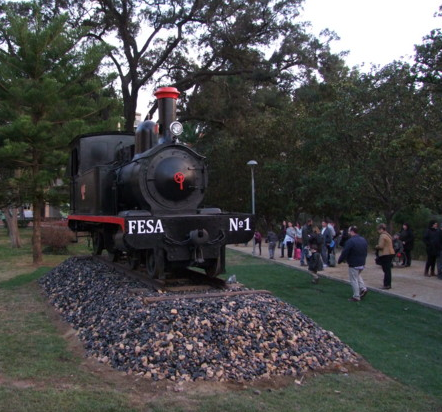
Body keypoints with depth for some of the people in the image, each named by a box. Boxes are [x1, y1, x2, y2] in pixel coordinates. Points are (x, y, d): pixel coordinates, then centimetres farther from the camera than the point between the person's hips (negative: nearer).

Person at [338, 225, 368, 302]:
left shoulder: (350, 241, -20)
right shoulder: (363, 240, 6)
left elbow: (344, 252, -18)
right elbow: (366, 251, 14)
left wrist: (340, 260, -4)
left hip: (353, 265, -8)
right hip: (362, 263, 8)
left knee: (354, 280, 3)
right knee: (358, 276, 30)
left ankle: (356, 297, 8)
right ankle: (363, 288, 17)